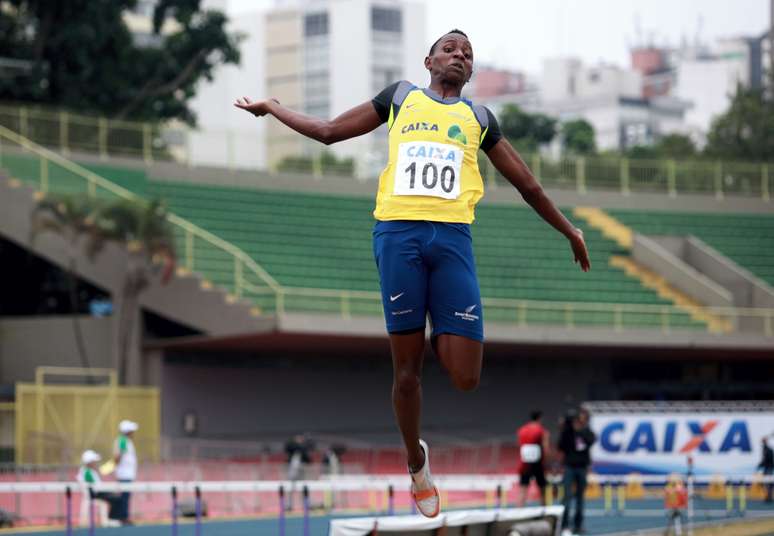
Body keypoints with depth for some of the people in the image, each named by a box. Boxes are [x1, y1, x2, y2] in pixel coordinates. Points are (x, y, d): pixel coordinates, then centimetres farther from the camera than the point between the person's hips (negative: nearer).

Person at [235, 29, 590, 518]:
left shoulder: (479, 118, 21)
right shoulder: (400, 97, 18)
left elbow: (528, 185, 27)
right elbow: (329, 131, 25)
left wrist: (570, 231, 29)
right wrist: (271, 106, 29)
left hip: (452, 237, 1)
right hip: (398, 233, -1)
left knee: (466, 378, -10)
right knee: (407, 365, 2)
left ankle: (442, 339, 23)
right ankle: (416, 463, 19)